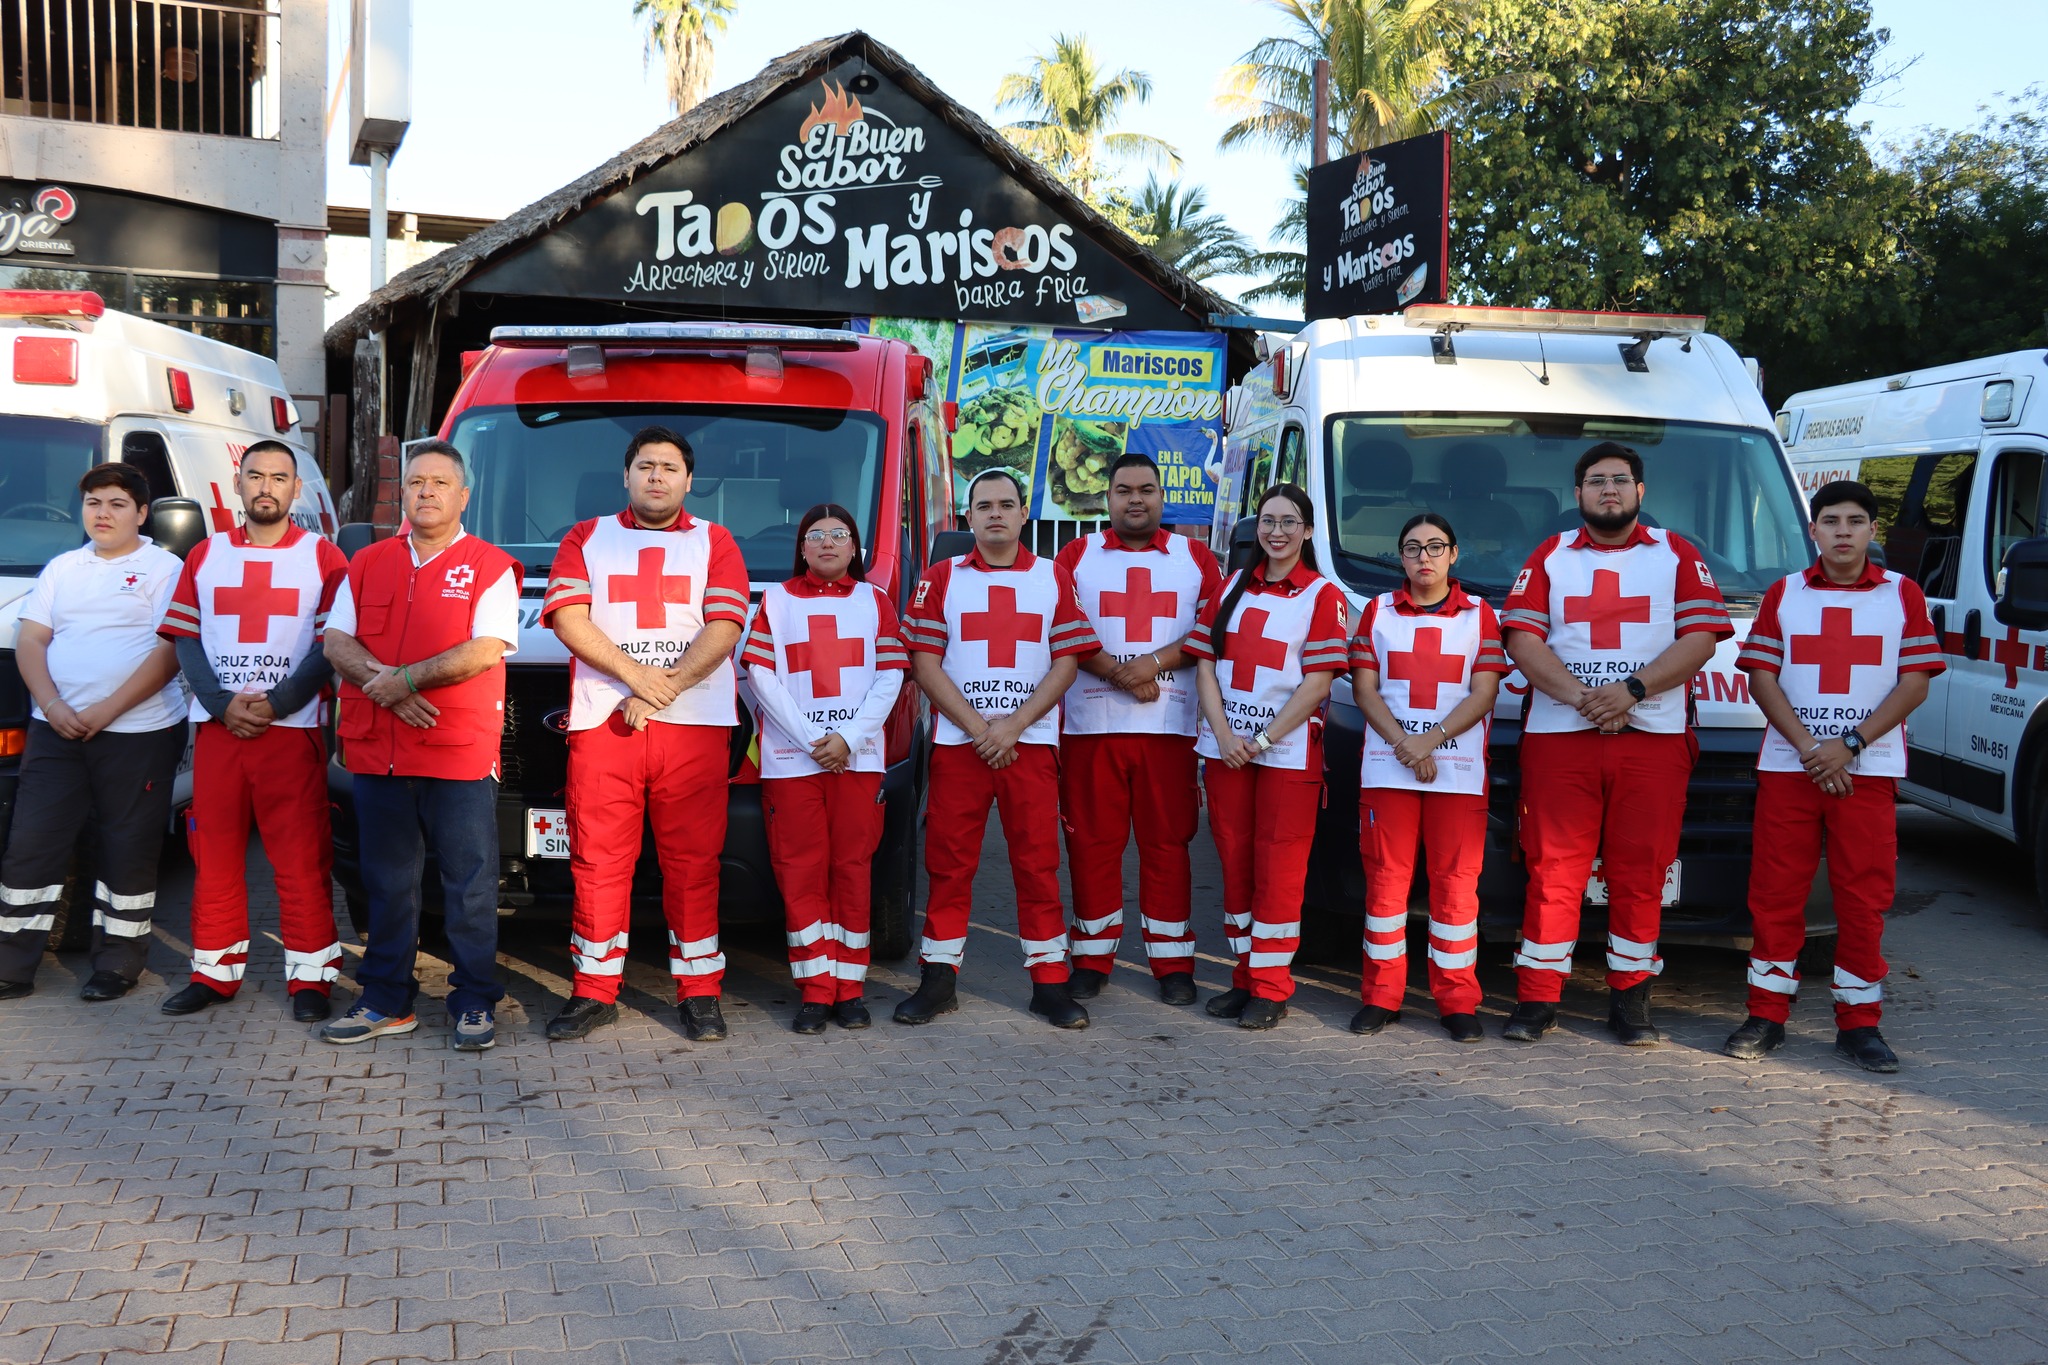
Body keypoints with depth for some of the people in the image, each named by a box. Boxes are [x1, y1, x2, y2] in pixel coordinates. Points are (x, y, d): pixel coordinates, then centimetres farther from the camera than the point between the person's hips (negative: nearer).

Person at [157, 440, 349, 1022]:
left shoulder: (322, 557, 4)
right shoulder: (206, 555, 14)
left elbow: (332, 646, -3)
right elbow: (185, 639, 8)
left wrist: (275, 704, -12)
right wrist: (223, 704, -7)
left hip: (292, 730, -3)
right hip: (216, 729, 3)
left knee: (301, 861, -4)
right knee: (214, 857, 6)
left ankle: (309, 977, 2)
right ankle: (214, 972, 16)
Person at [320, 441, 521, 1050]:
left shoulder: (490, 566, 0)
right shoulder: (367, 564, 15)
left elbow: (486, 650, -12)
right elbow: (337, 643, 9)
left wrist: (404, 679, -15)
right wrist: (382, 683, -10)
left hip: (460, 755, -4)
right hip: (376, 753, 5)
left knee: (470, 886, 1)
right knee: (387, 885, 12)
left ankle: (475, 1004, 10)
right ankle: (386, 1002, 21)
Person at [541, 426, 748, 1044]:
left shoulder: (715, 543, 14)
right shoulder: (586, 539, 16)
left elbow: (723, 629, 1)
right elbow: (568, 619, 2)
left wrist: (663, 691, -11)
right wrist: (636, 674, -11)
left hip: (694, 726, -1)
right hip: (601, 723, 1)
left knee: (693, 862, -1)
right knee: (598, 859, 0)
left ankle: (700, 991, 6)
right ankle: (595, 990, 10)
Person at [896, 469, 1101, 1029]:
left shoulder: (1054, 578, 8)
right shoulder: (941, 578, 7)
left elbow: (1067, 662, 2)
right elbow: (925, 664, 0)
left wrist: (1013, 727, -9)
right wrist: (977, 727, -10)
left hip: (1031, 743, 0)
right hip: (957, 743, 0)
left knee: (1037, 862, 2)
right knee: (948, 862, 3)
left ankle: (1049, 981, 9)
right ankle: (938, 979, 12)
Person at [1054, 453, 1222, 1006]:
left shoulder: (1196, 557, 12)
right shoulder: (1075, 556, 10)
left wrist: (1156, 662, -12)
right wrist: (1116, 671, -13)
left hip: (1171, 727, 0)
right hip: (1091, 726, 0)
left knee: (1167, 844, 2)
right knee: (1092, 844, 2)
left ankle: (1172, 963, 10)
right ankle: (1092, 959, 12)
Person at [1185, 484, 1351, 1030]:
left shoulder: (1322, 595, -1)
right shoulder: (1232, 587, 13)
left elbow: (1317, 684, -8)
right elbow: (1205, 665, 7)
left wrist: (1263, 741, -13)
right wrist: (1224, 735, -7)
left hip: (1287, 752, -4)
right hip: (1225, 748, 5)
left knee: (1279, 869, -3)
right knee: (1235, 863, 9)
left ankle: (1270, 988, 4)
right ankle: (1246, 977, 19)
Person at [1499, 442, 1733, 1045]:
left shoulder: (1677, 555, 11)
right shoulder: (1549, 557, 13)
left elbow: (1700, 638, 0)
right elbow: (1522, 639, 2)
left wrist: (1631, 690, -13)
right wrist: (1578, 696, -13)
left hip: (1653, 739, 0)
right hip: (1559, 737, 0)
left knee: (1640, 872, 1)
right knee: (1553, 868, -2)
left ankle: (1630, 1000, 11)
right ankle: (1536, 1001, 4)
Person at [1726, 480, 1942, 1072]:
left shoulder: (1902, 594, 6)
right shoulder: (1784, 594, 9)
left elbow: (1914, 683, 0)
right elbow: (1762, 677, 3)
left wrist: (1849, 744, -10)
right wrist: (1808, 747, -9)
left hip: (1869, 771, -1)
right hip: (1787, 768, 1)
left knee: (1864, 900, 2)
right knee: (1775, 893, 2)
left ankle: (1858, 1023, 11)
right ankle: (1766, 1017, 11)